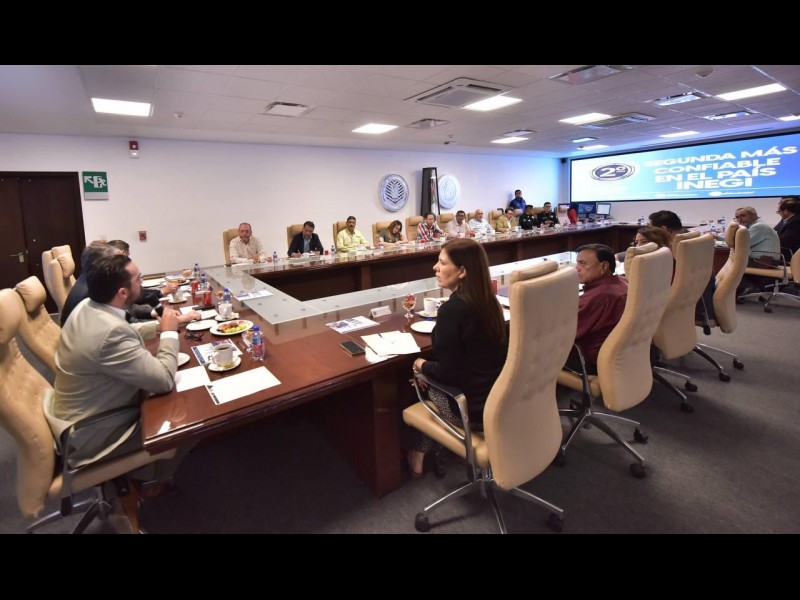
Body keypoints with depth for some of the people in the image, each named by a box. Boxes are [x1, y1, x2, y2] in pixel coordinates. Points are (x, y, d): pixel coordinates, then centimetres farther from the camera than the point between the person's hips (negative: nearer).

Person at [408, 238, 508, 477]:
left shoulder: (451, 309, -23)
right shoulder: (489, 300, 1)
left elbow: (448, 372, -20)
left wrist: (422, 365, -1)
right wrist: (430, 368, 15)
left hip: (474, 409, -6)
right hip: (500, 400, 7)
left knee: (426, 385, 20)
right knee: (432, 381, 24)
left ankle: (419, 453, 35)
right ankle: (423, 450, 34)